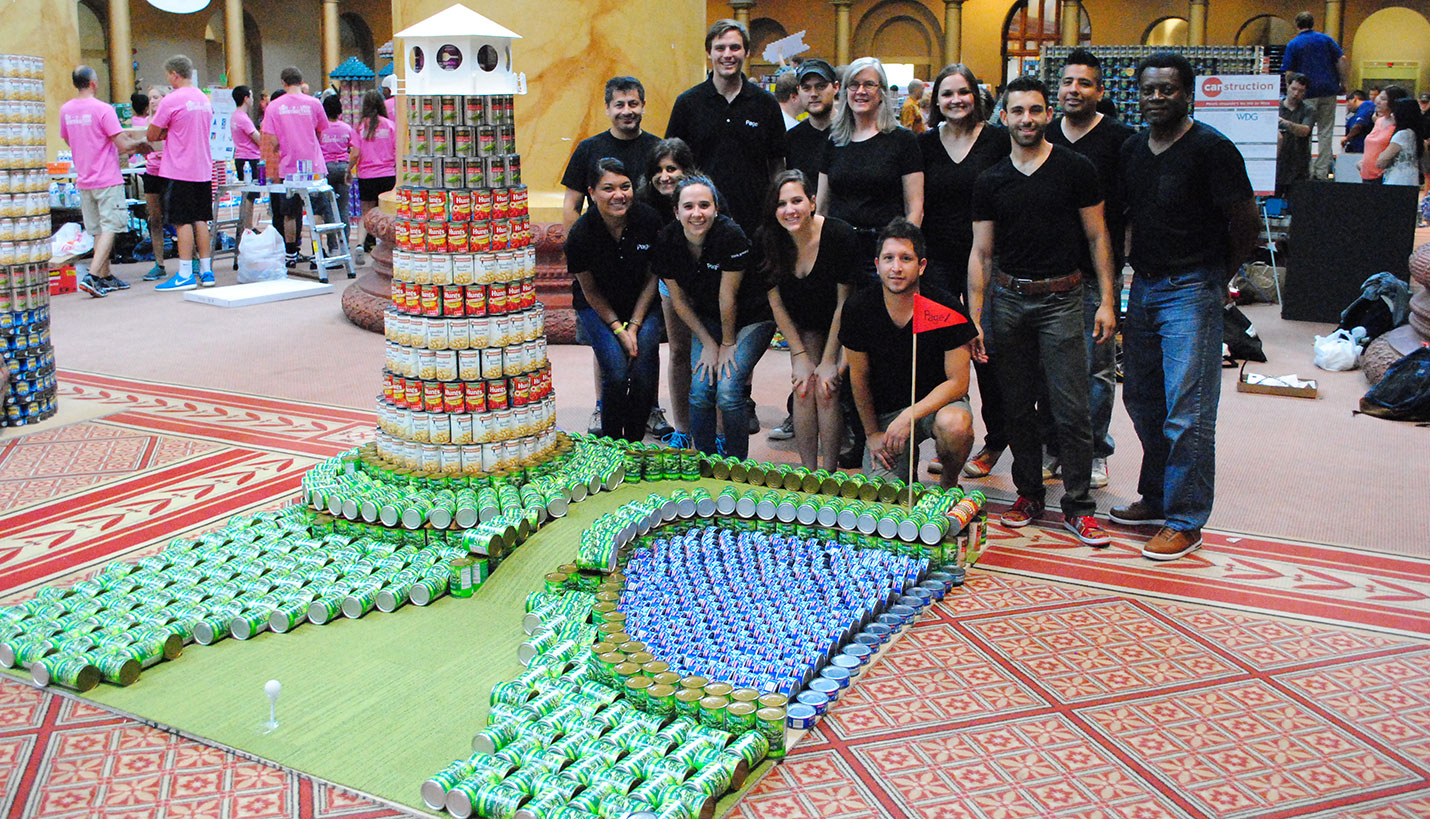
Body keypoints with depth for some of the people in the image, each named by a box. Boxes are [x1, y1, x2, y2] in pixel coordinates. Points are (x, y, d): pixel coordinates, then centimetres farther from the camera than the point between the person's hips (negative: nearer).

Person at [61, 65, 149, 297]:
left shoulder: (66, 110, 7)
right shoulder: (103, 109, -14)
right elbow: (123, 144, -17)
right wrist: (139, 143, 5)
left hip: (83, 180, 7)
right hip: (107, 179, -7)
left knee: (98, 231, 14)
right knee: (109, 228, -5)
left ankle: (105, 277, 19)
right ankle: (92, 276, -16)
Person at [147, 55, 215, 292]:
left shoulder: (171, 101, -11)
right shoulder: (204, 99, 11)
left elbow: (152, 136, -7)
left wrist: (164, 134, 11)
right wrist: (172, 133, 13)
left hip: (180, 170, -7)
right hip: (203, 169, 7)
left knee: (183, 222, -5)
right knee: (200, 220, 10)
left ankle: (185, 274, -4)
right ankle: (206, 271, 12)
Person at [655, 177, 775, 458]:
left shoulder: (731, 235, -28)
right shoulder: (666, 241, -13)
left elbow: (727, 296, -19)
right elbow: (679, 300, -2)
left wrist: (728, 344, -10)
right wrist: (708, 343, -3)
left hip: (751, 317, -4)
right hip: (707, 319, 4)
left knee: (728, 391, -18)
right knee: (700, 390, -10)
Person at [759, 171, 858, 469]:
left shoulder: (840, 235, -27)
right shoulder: (766, 240, -16)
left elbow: (844, 302, -19)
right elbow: (776, 302, -7)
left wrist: (828, 360, -16)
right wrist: (800, 355, -8)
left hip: (840, 325, -3)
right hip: (802, 325, 3)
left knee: (827, 388, -15)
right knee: (803, 387, -9)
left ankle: (828, 472, -5)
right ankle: (808, 471, 2)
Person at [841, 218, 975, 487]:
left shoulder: (946, 307, -17)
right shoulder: (858, 308, -12)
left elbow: (958, 382, -15)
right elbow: (859, 376, 1)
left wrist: (909, 416, -25)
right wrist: (872, 433, 3)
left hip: (937, 401, -1)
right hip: (885, 412, 2)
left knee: (955, 424, -37)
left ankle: (949, 482, -3)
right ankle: (908, 458, 21)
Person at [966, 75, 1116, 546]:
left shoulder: (1076, 169, 0)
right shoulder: (990, 181, 7)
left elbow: (1097, 237, 3)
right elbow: (980, 252, 7)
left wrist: (1106, 300, -5)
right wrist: (974, 318, 1)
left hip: (1062, 299, -3)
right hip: (1009, 299, 3)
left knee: (1071, 410, -5)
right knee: (1017, 406, 8)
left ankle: (1078, 506, 5)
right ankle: (1029, 493, 22)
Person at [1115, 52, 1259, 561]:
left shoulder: (1211, 148, -11)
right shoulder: (1132, 149, 10)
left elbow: (1245, 221, -7)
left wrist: (1218, 277, 2)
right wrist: (1134, 267, 14)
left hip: (1191, 291, -7)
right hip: (1143, 288, 7)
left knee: (1187, 412, -6)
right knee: (1142, 400, 14)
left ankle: (1185, 521, 4)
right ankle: (1156, 500, 28)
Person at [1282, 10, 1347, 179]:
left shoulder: (1293, 45, 1)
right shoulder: (1326, 39, 9)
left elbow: (1289, 73, -3)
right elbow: (1343, 60, 2)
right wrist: (1343, 82, 9)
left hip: (1307, 93, -3)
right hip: (1329, 90, 3)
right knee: (1325, 132, 6)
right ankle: (1322, 172, 5)